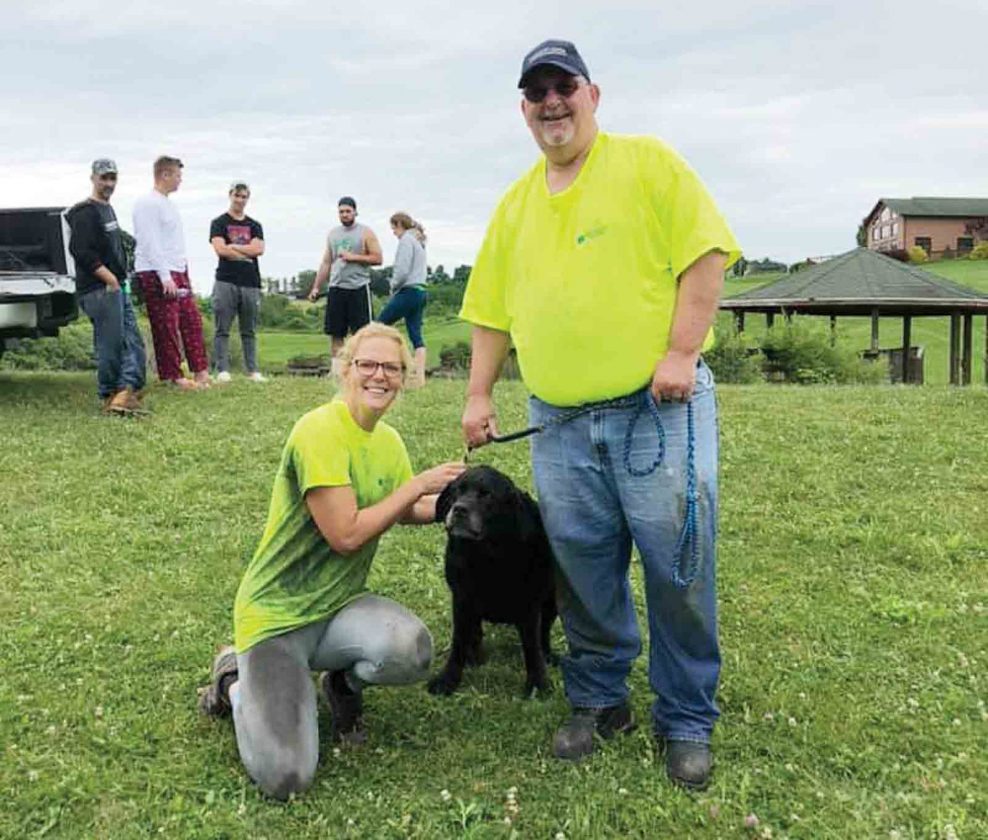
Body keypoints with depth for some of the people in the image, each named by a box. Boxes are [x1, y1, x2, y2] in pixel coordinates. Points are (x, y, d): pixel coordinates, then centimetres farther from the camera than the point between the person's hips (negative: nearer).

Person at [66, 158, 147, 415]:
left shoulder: (107, 209, 20)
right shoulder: (85, 212, -10)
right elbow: (81, 252, -20)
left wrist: (119, 278, 15)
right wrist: (109, 278, -16)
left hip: (118, 287, 10)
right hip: (100, 290, -10)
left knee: (133, 343, 4)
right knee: (110, 345, -5)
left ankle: (126, 392, 2)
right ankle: (110, 397, 5)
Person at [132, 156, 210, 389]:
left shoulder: (168, 204, 19)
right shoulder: (147, 204, -11)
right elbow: (150, 243, -17)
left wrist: (183, 269, 16)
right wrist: (165, 276, -21)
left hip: (178, 273, 9)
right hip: (156, 275, -9)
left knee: (192, 321, 7)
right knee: (166, 328, -4)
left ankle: (200, 372, 12)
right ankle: (174, 376, 2)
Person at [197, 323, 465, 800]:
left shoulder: (388, 440, 5)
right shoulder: (320, 431, -20)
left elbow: (407, 511, 20)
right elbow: (346, 535, -24)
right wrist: (418, 485, -17)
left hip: (340, 603, 6)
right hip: (276, 613, -6)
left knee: (413, 652, -29)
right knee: (285, 779, -16)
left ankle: (344, 683, 8)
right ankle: (236, 684, 15)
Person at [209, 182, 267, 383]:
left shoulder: (254, 226, 17)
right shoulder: (219, 223, 8)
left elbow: (259, 249, -1)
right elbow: (220, 249, -7)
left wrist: (232, 246, -4)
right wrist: (246, 253, -2)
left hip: (250, 283, 3)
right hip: (226, 281, -3)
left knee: (249, 331, 6)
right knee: (222, 330, -4)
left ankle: (252, 370, 8)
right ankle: (222, 370, -4)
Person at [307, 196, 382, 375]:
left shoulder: (365, 233, 0)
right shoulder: (333, 234, 14)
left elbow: (377, 258, -6)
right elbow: (326, 263, 16)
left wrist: (353, 257, -14)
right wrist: (316, 287, 10)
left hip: (358, 288, -4)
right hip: (336, 287, 4)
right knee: (335, 333, 3)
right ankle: (335, 369, 8)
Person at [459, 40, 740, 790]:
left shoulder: (649, 163, 0)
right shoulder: (514, 205, 14)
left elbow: (706, 252, -7)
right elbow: (492, 311, 17)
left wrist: (680, 349, -16)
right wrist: (479, 395, 11)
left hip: (658, 407, -4)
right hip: (559, 424, 4)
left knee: (679, 567, -1)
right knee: (583, 574, 9)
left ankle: (687, 720, 16)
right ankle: (598, 700, 28)